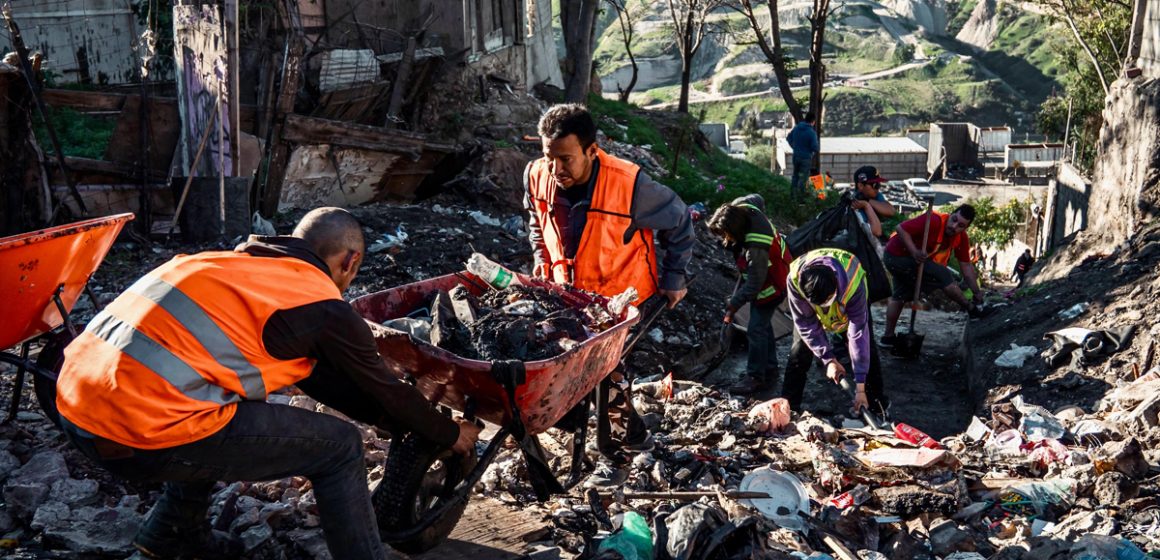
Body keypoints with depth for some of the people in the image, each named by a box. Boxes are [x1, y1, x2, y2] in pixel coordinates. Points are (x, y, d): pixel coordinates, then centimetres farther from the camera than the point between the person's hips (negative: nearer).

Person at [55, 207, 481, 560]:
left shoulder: (237, 261, 23)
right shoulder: (323, 306, 0)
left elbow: (322, 380, 29)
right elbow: (384, 389, 13)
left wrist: (405, 422, 35)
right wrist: (450, 434, 30)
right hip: (144, 433, -9)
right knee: (340, 448, 3)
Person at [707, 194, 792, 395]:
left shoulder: (756, 247, -41)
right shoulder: (742, 207, -19)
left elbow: (754, 284, -33)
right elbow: (757, 198, 7)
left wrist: (733, 305, -26)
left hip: (771, 285, -10)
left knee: (757, 329, -7)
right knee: (762, 324, 19)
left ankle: (755, 377, 5)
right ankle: (770, 371, 31)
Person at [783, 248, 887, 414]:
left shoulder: (853, 284, -44)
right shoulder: (795, 280, -41)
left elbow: (858, 333, -39)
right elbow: (807, 324, -27)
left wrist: (860, 386, -37)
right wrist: (828, 359, -29)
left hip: (848, 301, -1)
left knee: (866, 347, -7)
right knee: (800, 350, -9)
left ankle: (877, 404, 9)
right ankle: (787, 407, 0)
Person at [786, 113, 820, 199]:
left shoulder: (796, 128, 0)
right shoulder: (812, 132, -20)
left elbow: (788, 138, 13)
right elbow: (815, 147, -21)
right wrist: (818, 148, 2)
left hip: (796, 156, 6)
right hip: (806, 157, -6)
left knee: (795, 175, 20)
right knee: (803, 177, 5)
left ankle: (792, 193, 28)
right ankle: (800, 195, 9)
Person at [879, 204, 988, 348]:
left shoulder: (961, 238, -5)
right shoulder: (934, 221, -30)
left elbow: (966, 265, -2)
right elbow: (901, 229, -30)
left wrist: (977, 292, -5)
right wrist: (914, 252, -37)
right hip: (899, 256, -10)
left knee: (900, 295, 20)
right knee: (943, 276, -13)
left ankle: (888, 336, 31)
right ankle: (972, 309, 1)